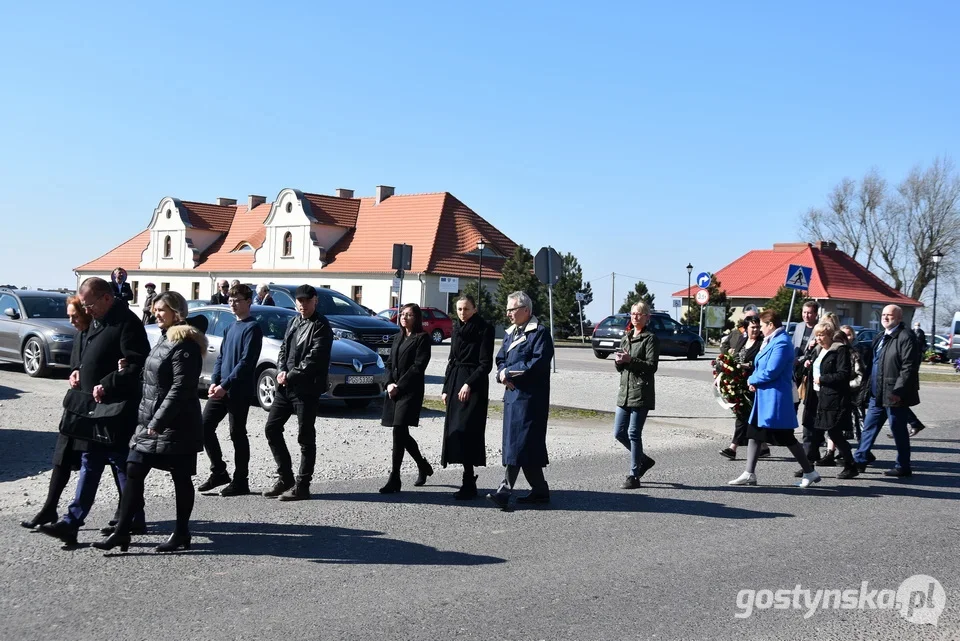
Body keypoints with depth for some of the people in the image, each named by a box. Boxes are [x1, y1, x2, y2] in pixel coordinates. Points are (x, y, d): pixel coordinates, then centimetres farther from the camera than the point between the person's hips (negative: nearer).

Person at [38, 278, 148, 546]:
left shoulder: (127, 323, -15)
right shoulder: (97, 322, 15)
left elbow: (136, 365, -20)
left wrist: (106, 385, -23)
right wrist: (78, 371, 10)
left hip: (115, 410, -10)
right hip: (93, 406, 10)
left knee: (122, 465, -1)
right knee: (89, 464, 11)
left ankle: (132, 521, 11)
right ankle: (72, 521, 14)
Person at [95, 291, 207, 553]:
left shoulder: (185, 344, -15)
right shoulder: (164, 339, 15)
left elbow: (181, 388, -21)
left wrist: (159, 421, -22)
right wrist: (145, 418, 14)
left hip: (176, 425, -9)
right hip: (150, 421, 9)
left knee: (181, 478, 4)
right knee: (133, 473, 6)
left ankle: (181, 533, 16)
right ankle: (122, 532, 10)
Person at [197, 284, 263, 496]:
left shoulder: (252, 328, -10)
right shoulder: (230, 328, 15)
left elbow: (246, 362, -17)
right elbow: (221, 357, 16)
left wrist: (225, 385, -20)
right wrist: (214, 382, 0)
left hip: (240, 391, -8)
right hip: (221, 389, 8)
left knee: (237, 434, -2)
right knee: (205, 426, 5)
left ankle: (241, 481, 8)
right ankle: (218, 472, 16)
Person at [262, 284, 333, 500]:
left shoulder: (321, 326, -10)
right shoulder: (294, 322, 15)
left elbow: (313, 359, -18)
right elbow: (283, 348, 16)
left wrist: (290, 376, -16)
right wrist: (281, 371, -3)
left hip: (306, 389, -8)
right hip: (286, 386, 8)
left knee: (305, 437, 0)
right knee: (272, 428, 9)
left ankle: (301, 486, 6)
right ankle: (285, 478, 19)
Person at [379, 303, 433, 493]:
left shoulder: (422, 338, -4)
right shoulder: (398, 337, 18)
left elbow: (418, 366, -11)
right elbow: (389, 363, 14)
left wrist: (399, 386, -13)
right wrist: (389, 383, -3)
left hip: (410, 391, -7)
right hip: (394, 390, 7)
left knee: (399, 431, -13)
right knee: (402, 434, 11)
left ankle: (394, 479, -10)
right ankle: (423, 466, 31)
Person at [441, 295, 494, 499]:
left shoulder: (484, 329, -6)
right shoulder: (457, 329, 14)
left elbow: (486, 364, -10)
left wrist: (469, 384, -19)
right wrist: (446, 388, 15)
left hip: (474, 386, -7)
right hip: (455, 383, 7)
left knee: (465, 430, -13)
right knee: (454, 430, 5)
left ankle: (469, 484, -11)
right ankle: (469, 480, 12)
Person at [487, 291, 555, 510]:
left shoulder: (540, 332, -7)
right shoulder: (510, 333, 18)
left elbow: (538, 363, -17)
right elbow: (500, 359, 18)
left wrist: (509, 372, -12)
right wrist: (503, 375, -5)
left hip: (530, 397, -8)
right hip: (512, 394, 8)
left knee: (518, 444, -11)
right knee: (530, 445, 12)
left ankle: (505, 490, -14)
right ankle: (540, 490, 19)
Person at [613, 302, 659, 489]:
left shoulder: (650, 339, -4)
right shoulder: (626, 337, 17)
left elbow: (652, 366, -13)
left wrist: (630, 360, -21)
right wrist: (618, 361, -2)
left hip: (641, 392, -7)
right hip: (625, 391, 7)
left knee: (634, 433, -6)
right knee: (619, 433, 7)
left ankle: (633, 477, 2)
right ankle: (643, 460, 28)